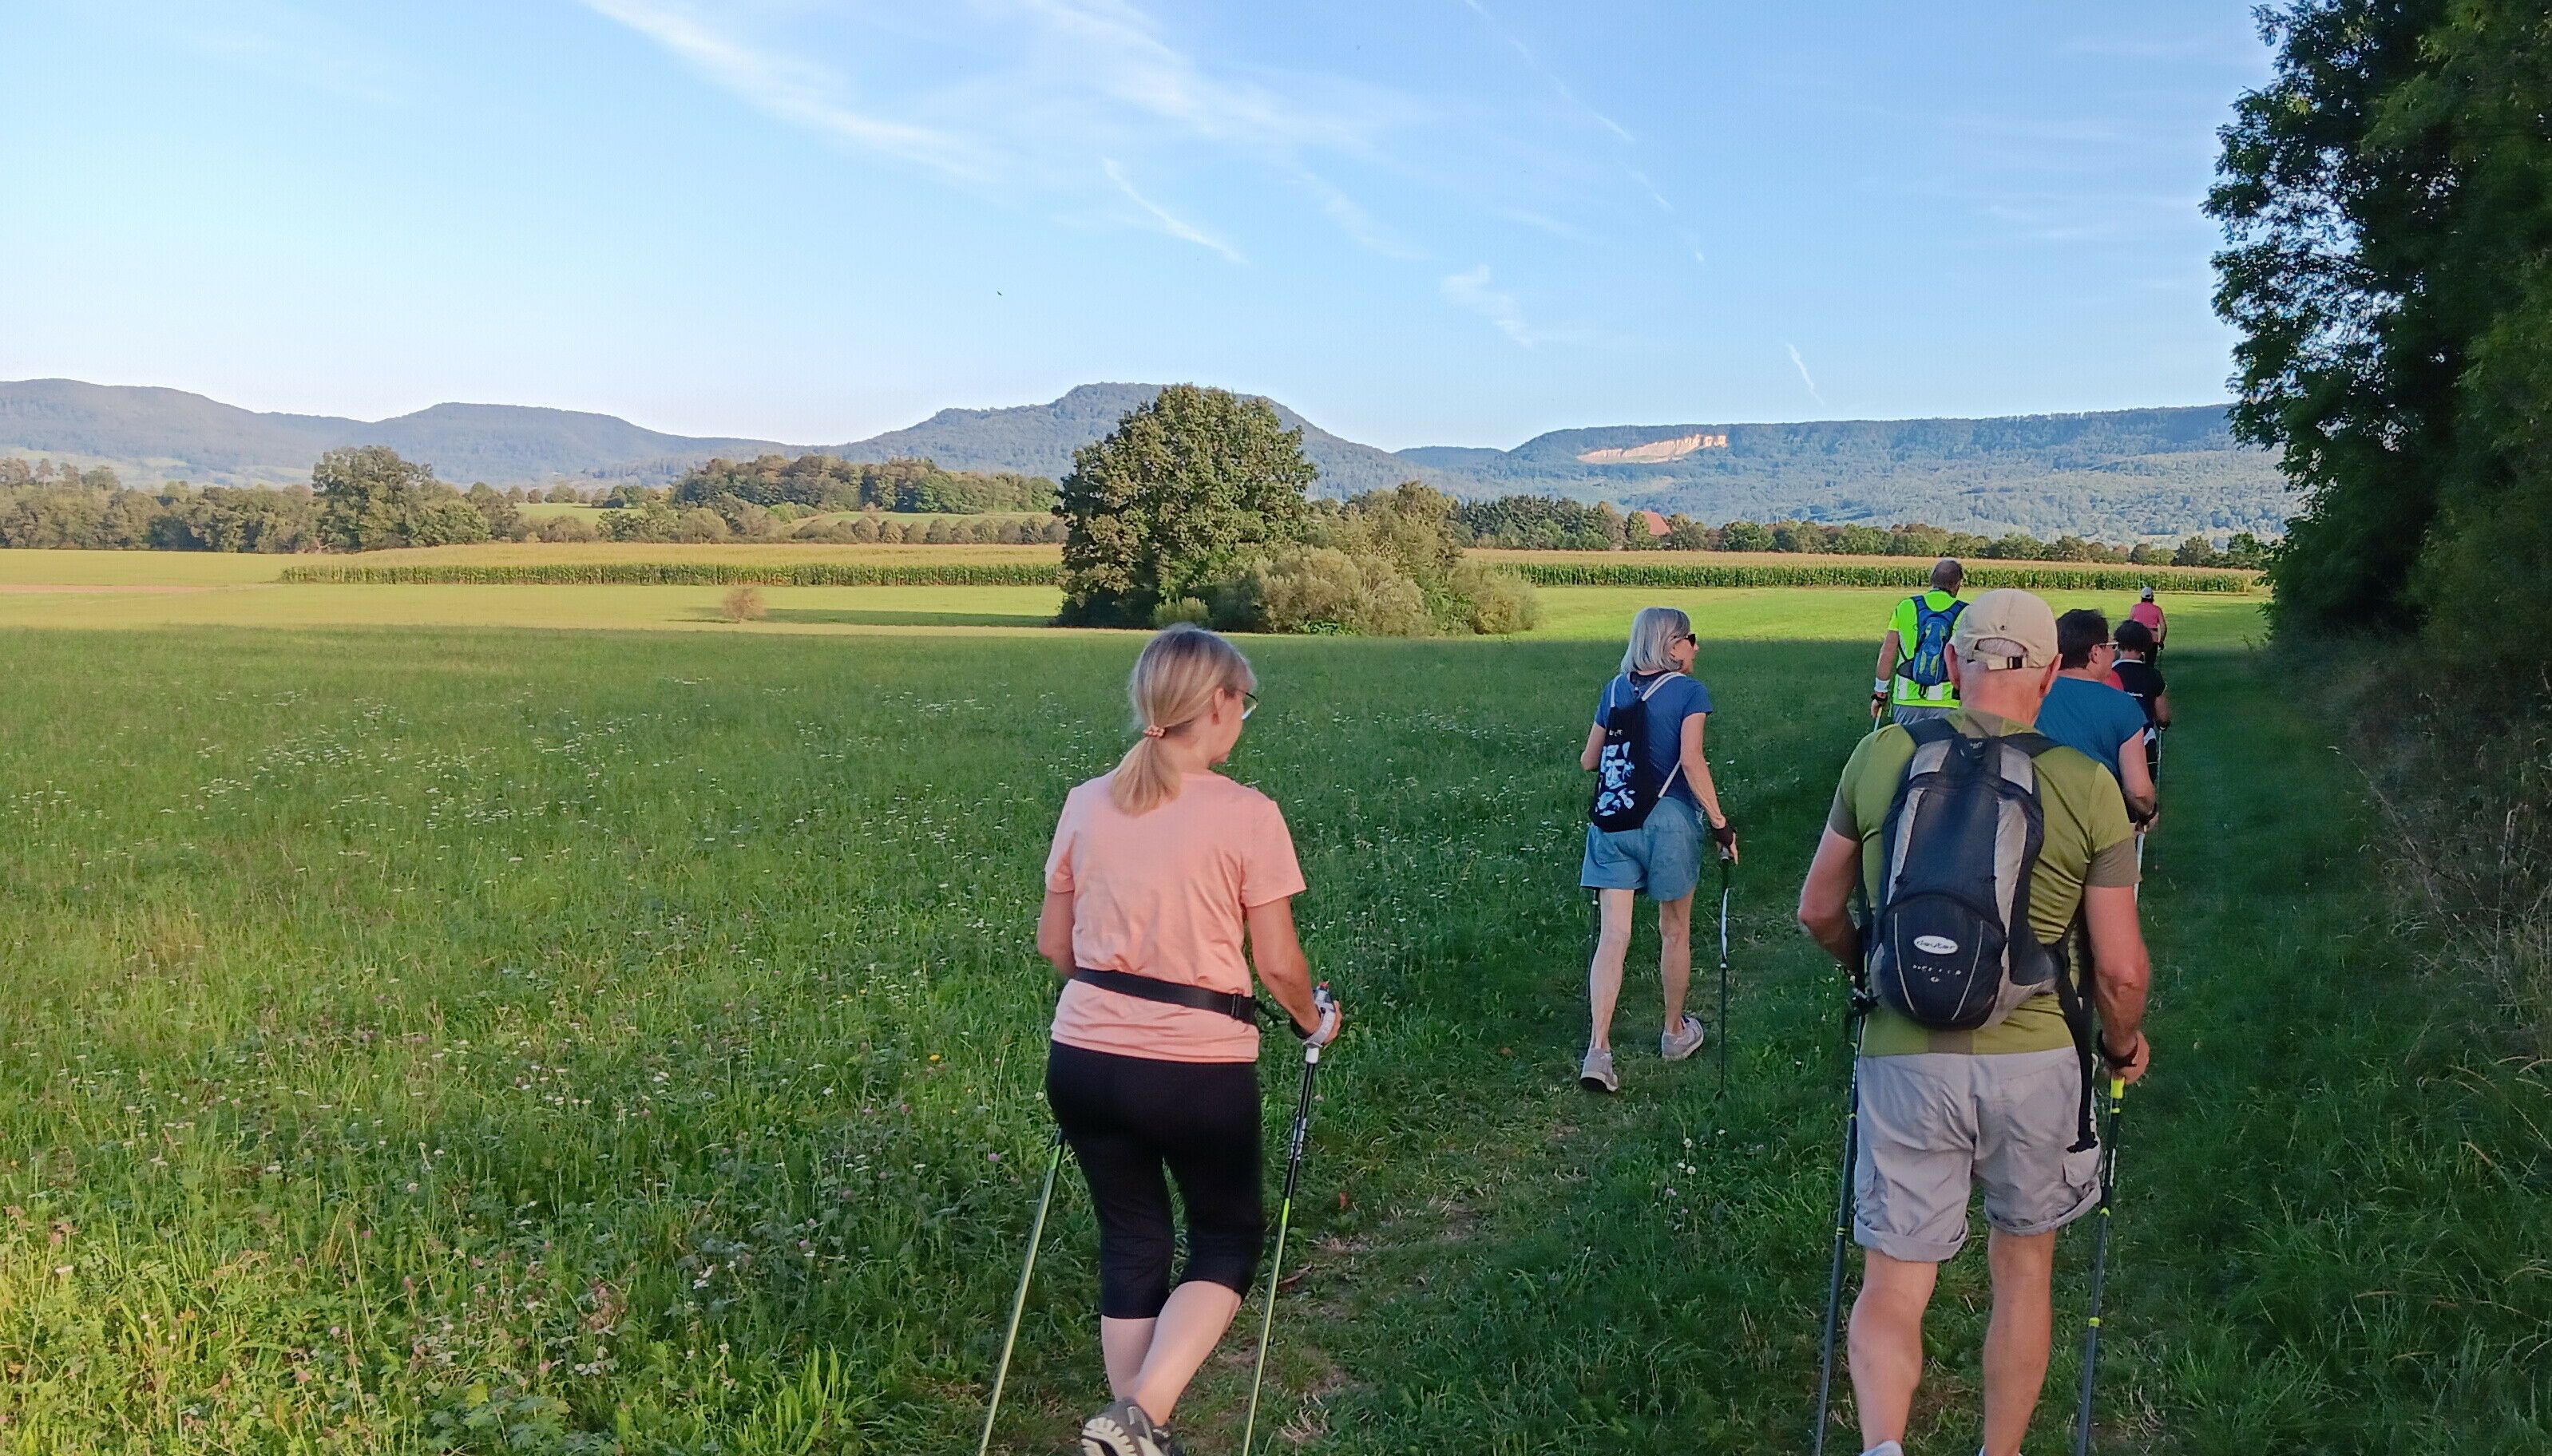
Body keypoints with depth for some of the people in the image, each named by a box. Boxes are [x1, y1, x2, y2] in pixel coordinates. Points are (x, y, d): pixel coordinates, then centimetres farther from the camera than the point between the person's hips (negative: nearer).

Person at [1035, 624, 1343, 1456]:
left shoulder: (1086, 805, 3)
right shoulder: (1247, 816, -12)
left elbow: (1053, 943, 11)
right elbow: (1277, 963, -7)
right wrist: (1313, 1021, 13)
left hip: (1084, 1060, 5)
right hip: (1199, 1068, -4)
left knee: (1130, 1242, 19)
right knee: (1228, 1238, 17)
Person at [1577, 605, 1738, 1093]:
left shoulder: (1615, 690, 8)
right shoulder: (1690, 691, -6)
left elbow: (1588, 761, 13)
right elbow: (1691, 761, -17)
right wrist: (1721, 823, -13)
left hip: (1613, 819, 3)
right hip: (1669, 818, -3)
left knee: (1612, 936, 0)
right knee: (1675, 931, 17)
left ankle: (1598, 1049, -11)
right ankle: (1675, 1032, 34)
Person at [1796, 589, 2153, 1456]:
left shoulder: (1882, 757, -3)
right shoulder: (2088, 788, -6)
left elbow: (1818, 912, 6)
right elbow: (2120, 970, -4)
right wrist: (2125, 1046, 17)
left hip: (1904, 1060, 0)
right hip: (2034, 1066, 0)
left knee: (1894, 1282, 9)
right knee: (2023, 1269, 22)